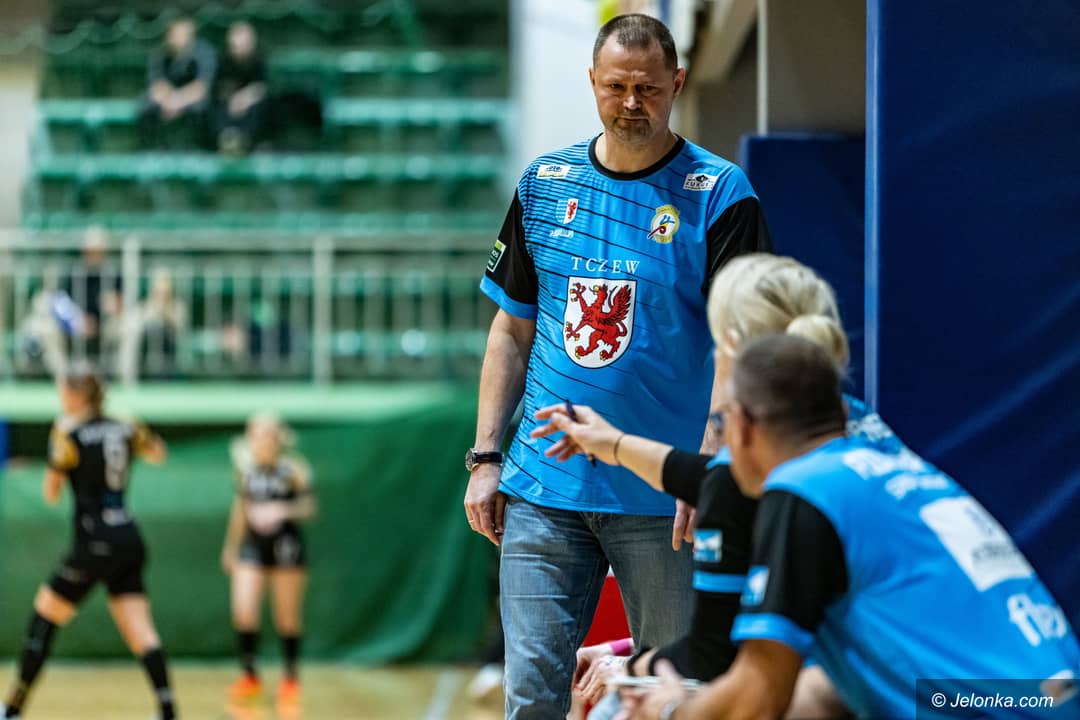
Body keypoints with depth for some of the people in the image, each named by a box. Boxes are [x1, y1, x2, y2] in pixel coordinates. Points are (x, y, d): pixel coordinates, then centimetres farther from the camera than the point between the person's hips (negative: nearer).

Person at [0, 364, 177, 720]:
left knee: (43, 616, 7)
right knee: (139, 630, 0)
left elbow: (51, 494, 1)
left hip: (95, 543, -6)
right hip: (129, 540, 6)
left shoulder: (71, 436, -8)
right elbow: (158, 454, 29)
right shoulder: (123, 428, 9)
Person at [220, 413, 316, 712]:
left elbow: (308, 507, -9)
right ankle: (250, 677, 7)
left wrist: (283, 511, -28)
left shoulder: (292, 469, -9)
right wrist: (231, 547, 19)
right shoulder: (245, 468, 3)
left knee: (287, 619, 4)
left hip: (286, 545, -3)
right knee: (243, 613, -10)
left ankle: (291, 679, 22)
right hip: (253, 548, 3)